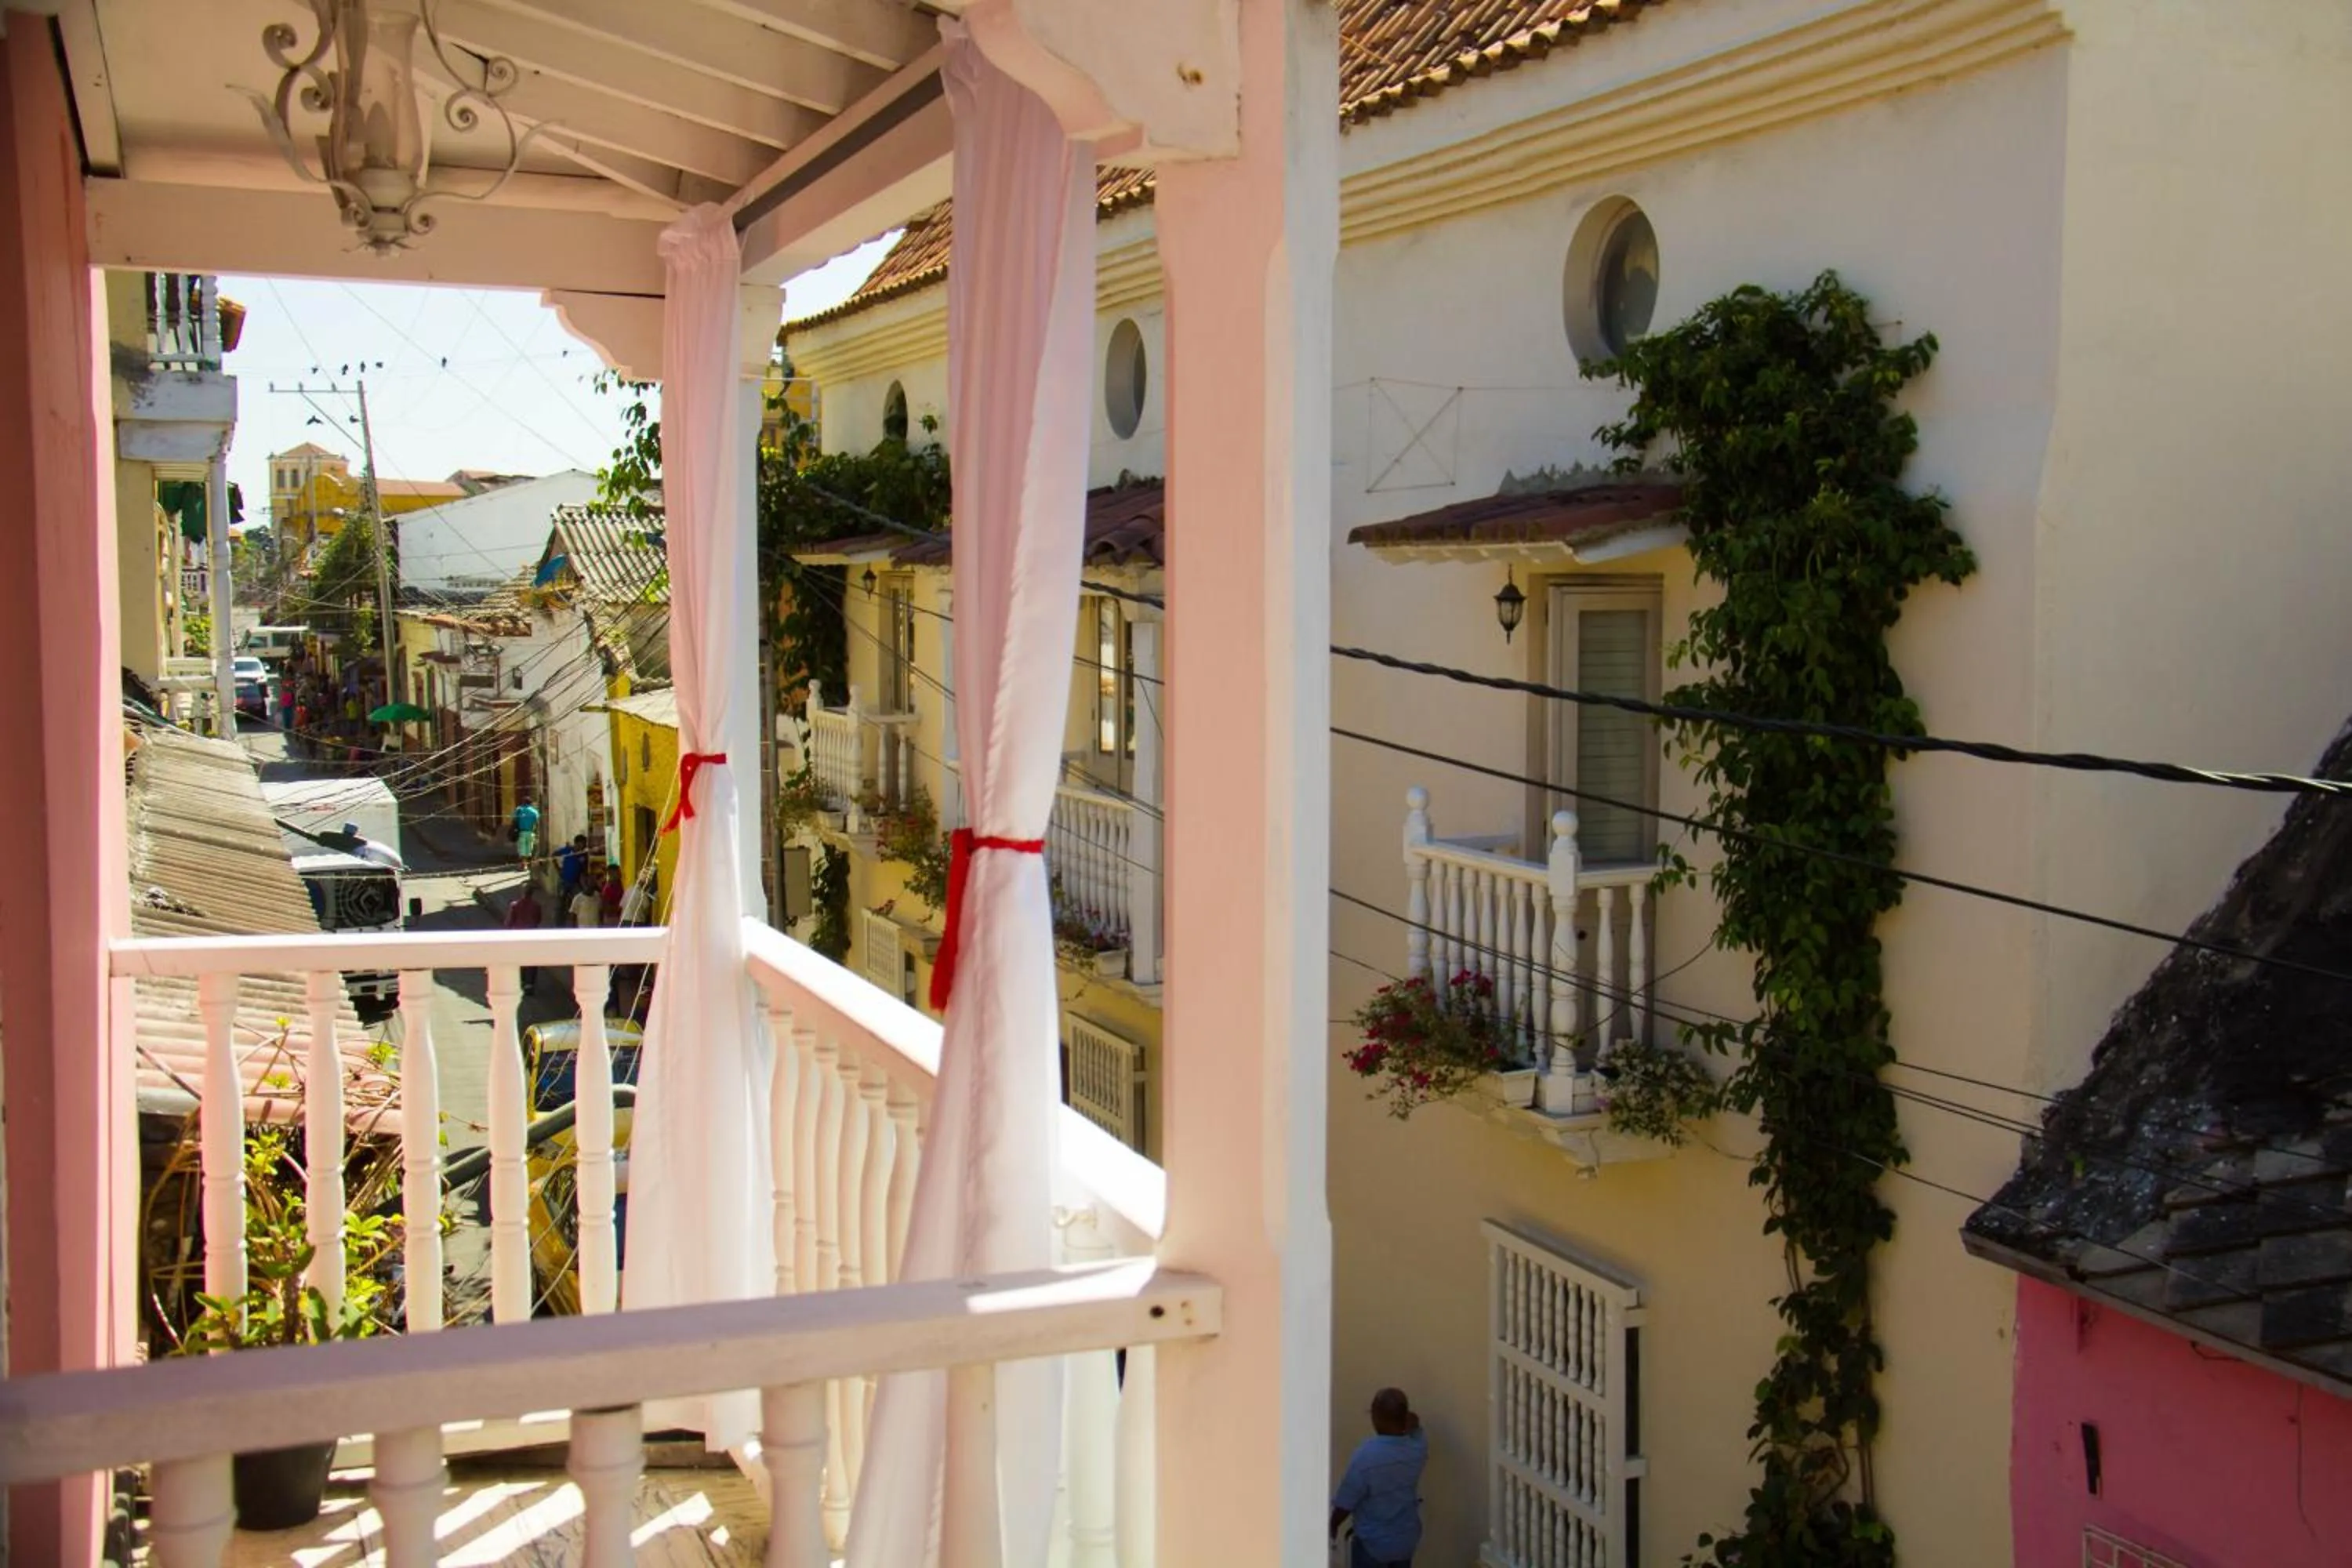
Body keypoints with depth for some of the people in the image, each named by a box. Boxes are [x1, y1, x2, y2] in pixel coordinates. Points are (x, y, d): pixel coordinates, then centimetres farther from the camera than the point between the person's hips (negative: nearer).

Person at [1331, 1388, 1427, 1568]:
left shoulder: (1366, 1455, -27)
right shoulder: (1418, 1448, -11)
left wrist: (1333, 1524, 0)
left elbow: (1346, 1502, -15)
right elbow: (1417, 1432, 20)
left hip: (1372, 1542, -5)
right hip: (1406, 1538, 5)